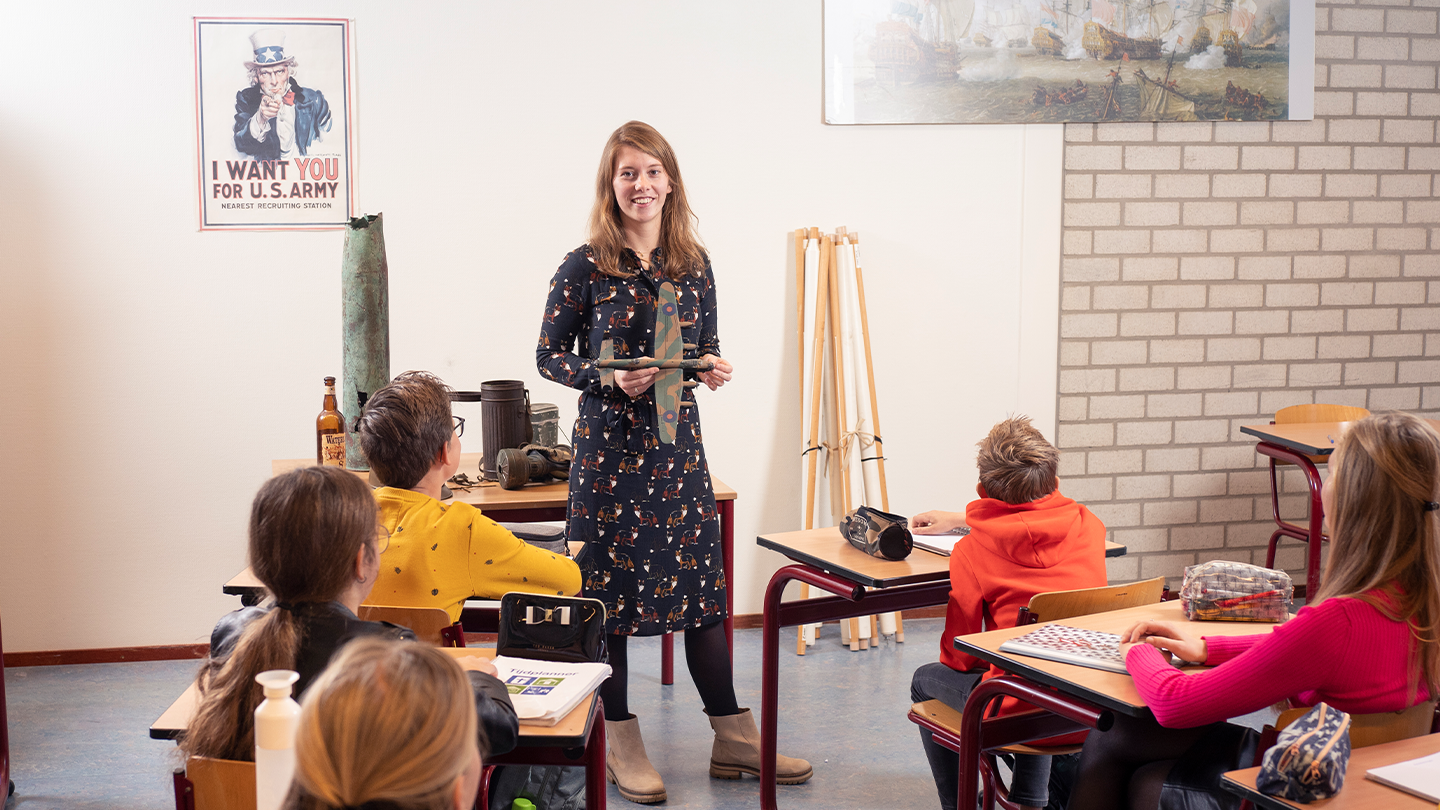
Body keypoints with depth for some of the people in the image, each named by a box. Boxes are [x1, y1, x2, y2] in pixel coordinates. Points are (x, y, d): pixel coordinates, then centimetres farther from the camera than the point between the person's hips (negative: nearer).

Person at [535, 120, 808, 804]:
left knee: (702, 586, 7)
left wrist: (714, 368, -6)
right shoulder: (585, 266, -5)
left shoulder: (694, 264, 7)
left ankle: (734, 740, 17)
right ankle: (621, 743, 15)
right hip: (609, 443, -4)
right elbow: (549, 356, -1)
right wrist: (611, 378, -17)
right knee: (608, 590, 2)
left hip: (678, 442, 4)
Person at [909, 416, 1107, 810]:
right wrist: (963, 520, 34)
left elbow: (958, 655, -3)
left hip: (1017, 711, -5)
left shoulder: (971, 550, -13)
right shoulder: (1086, 524, 0)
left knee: (925, 680, 25)